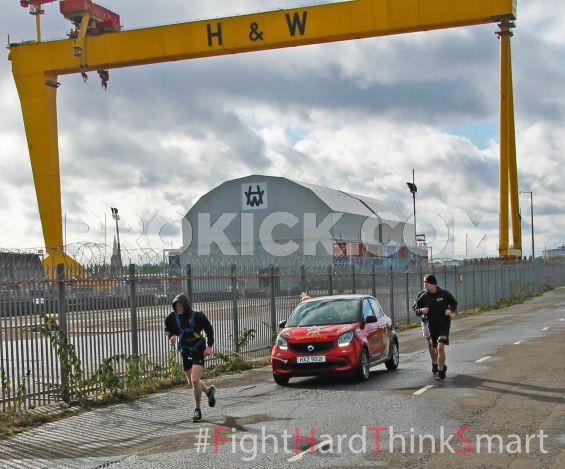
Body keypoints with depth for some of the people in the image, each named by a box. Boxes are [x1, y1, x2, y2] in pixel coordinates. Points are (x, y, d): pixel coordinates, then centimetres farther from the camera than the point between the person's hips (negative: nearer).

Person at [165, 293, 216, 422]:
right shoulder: (172, 318, -6)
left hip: (198, 351, -5)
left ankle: (197, 410, -2)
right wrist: (172, 336, -12)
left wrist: (209, 346, -8)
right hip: (185, 352, 5)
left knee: (195, 380, -18)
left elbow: (209, 329, 0)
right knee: (191, 383, 13)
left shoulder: (197, 316, -13)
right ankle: (209, 390, 45)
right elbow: (168, 330, 11)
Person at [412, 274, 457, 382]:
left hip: (444, 324, -3)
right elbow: (416, 310, 4)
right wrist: (421, 310, -19)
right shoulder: (423, 297, -5)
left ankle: (440, 372, -9)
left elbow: (454, 303, 7)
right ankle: (443, 366, 41)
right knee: (437, 350, 14)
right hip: (432, 326, 3)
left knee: (440, 347, -18)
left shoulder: (444, 294, -9)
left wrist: (451, 310, -14)